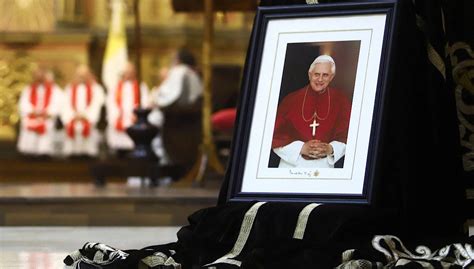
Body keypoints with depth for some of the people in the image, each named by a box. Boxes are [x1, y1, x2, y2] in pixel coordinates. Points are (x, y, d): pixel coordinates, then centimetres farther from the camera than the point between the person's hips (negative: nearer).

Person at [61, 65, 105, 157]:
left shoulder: (96, 89, 13)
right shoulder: (70, 89, 20)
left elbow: (96, 105, 1)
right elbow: (66, 106, 10)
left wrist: (86, 116, -12)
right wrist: (72, 117, -8)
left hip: (89, 119, -2)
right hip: (73, 119, 2)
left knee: (86, 127, -26)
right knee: (72, 127, -23)